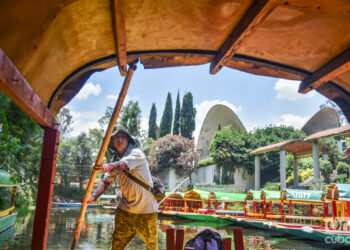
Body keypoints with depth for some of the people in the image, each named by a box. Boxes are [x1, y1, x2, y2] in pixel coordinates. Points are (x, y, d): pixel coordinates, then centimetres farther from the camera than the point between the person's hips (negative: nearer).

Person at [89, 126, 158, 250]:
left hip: (146, 208, -5)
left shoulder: (137, 153, -17)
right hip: (125, 209, 5)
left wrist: (105, 167, -56)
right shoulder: (116, 159, 5)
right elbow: (106, 181, 4)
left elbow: (123, 165, -38)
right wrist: (92, 197, -11)